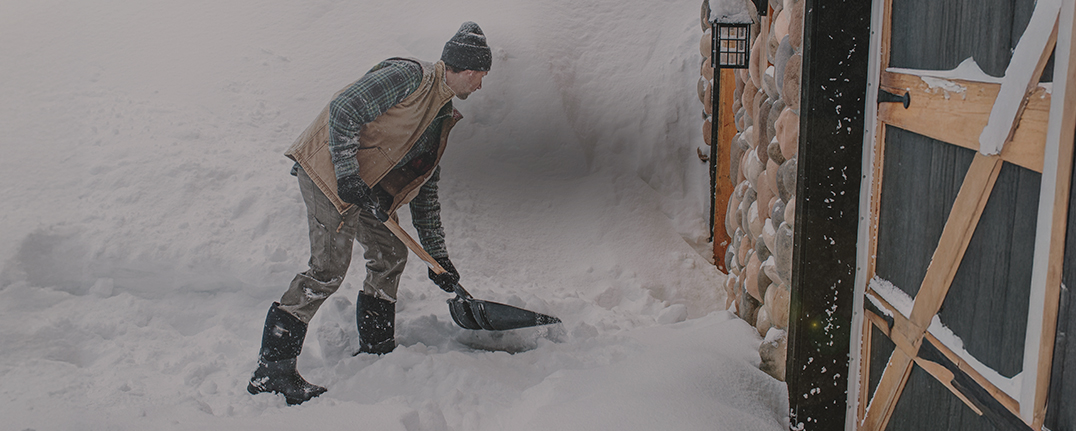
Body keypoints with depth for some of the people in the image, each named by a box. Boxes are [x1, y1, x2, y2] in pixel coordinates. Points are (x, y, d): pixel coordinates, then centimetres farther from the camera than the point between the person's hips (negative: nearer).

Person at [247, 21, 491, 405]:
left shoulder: (442, 115, 16)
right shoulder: (409, 75, -12)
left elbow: (425, 190, 18)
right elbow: (342, 110, -21)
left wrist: (437, 255, 15)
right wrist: (347, 175, -26)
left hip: (365, 186, 10)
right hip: (329, 169, -10)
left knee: (391, 255, 10)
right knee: (329, 269, -14)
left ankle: (376, 349, 24)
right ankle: (271, 370, -9)